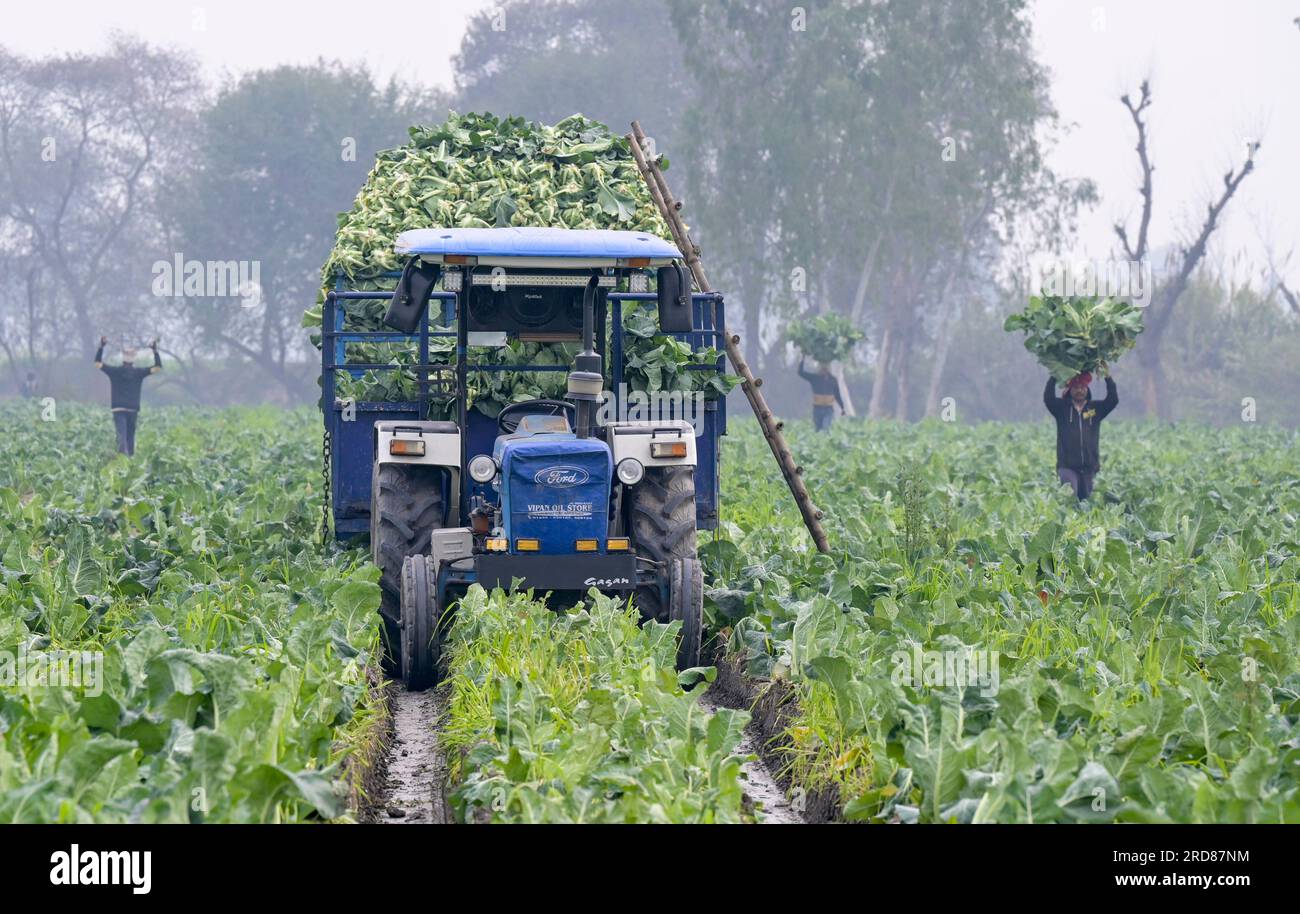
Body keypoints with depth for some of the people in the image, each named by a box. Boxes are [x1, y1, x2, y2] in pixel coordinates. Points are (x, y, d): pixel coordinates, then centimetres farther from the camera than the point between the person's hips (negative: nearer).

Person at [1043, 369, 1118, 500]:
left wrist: (1108, 377, -12)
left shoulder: (1096, 408, 10)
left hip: (1090, 468, 3)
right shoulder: (1062, 407, 5)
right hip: (1067, 467, -3)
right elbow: (1048, 398, -11)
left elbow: (1113, 400, -3)